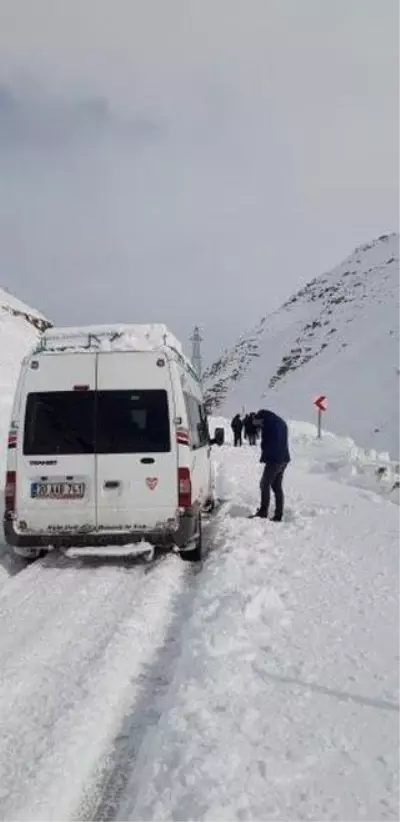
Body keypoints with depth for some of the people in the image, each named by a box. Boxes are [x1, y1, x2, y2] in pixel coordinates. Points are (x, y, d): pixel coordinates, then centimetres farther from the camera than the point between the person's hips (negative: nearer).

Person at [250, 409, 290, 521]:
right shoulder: (281, 422, 17)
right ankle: (278, 515, 9)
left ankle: (263, 512, -2)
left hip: (274, 459, -9)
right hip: (284, 459, 9)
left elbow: (266, 443, -11)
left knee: (265, 485, -1)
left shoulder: (268, 423, -9)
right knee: (277, 487, 10)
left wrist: (264, 457, 0)